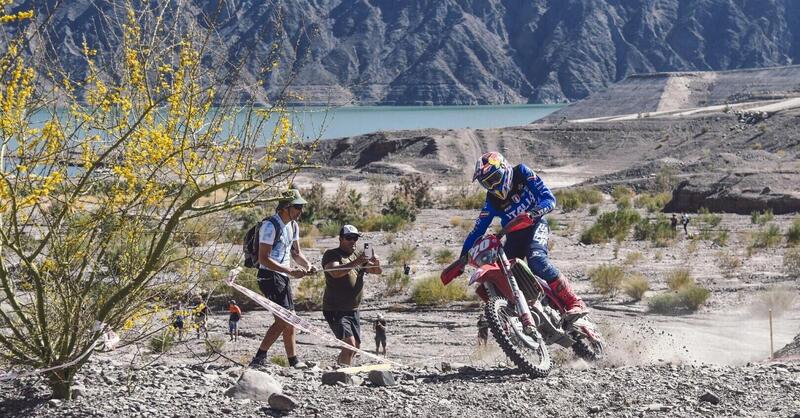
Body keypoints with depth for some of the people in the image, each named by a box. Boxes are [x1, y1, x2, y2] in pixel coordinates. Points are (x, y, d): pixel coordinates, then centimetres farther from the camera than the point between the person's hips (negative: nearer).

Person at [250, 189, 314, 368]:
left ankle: (259, 358, 19)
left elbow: (296, 253, 20)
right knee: (288, 321, -12)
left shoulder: (293, 226, 11)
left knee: (281, 322, 12)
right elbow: (263, 258, -22)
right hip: (270, 275, -10)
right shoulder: (270, 226, -17)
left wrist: (307, 266, -2)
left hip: (283, 276, 10)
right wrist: (291, 271, -26)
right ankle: (294, 362, -8)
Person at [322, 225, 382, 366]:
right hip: (335, 310, -8)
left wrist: (376, 263, -18)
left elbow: (378, 271, 5)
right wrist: (355, 263, -39)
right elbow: (335, 272, -27)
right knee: (349, 344, -21)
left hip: (353, 310, 8)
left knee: (356, 347, 15)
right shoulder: (331, 255, -7)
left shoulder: (358, 256, 13)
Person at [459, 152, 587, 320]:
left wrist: (536, 211, -38)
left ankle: (574, 303, -33)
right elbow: (478, 230, -3)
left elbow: (549, 198, -17)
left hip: (535, 225, -4)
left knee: (536, 259, -33)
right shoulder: (492, 200, -6)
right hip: (514, 235, 4)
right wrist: (463, 258, -10)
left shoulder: (522, 173, -13)